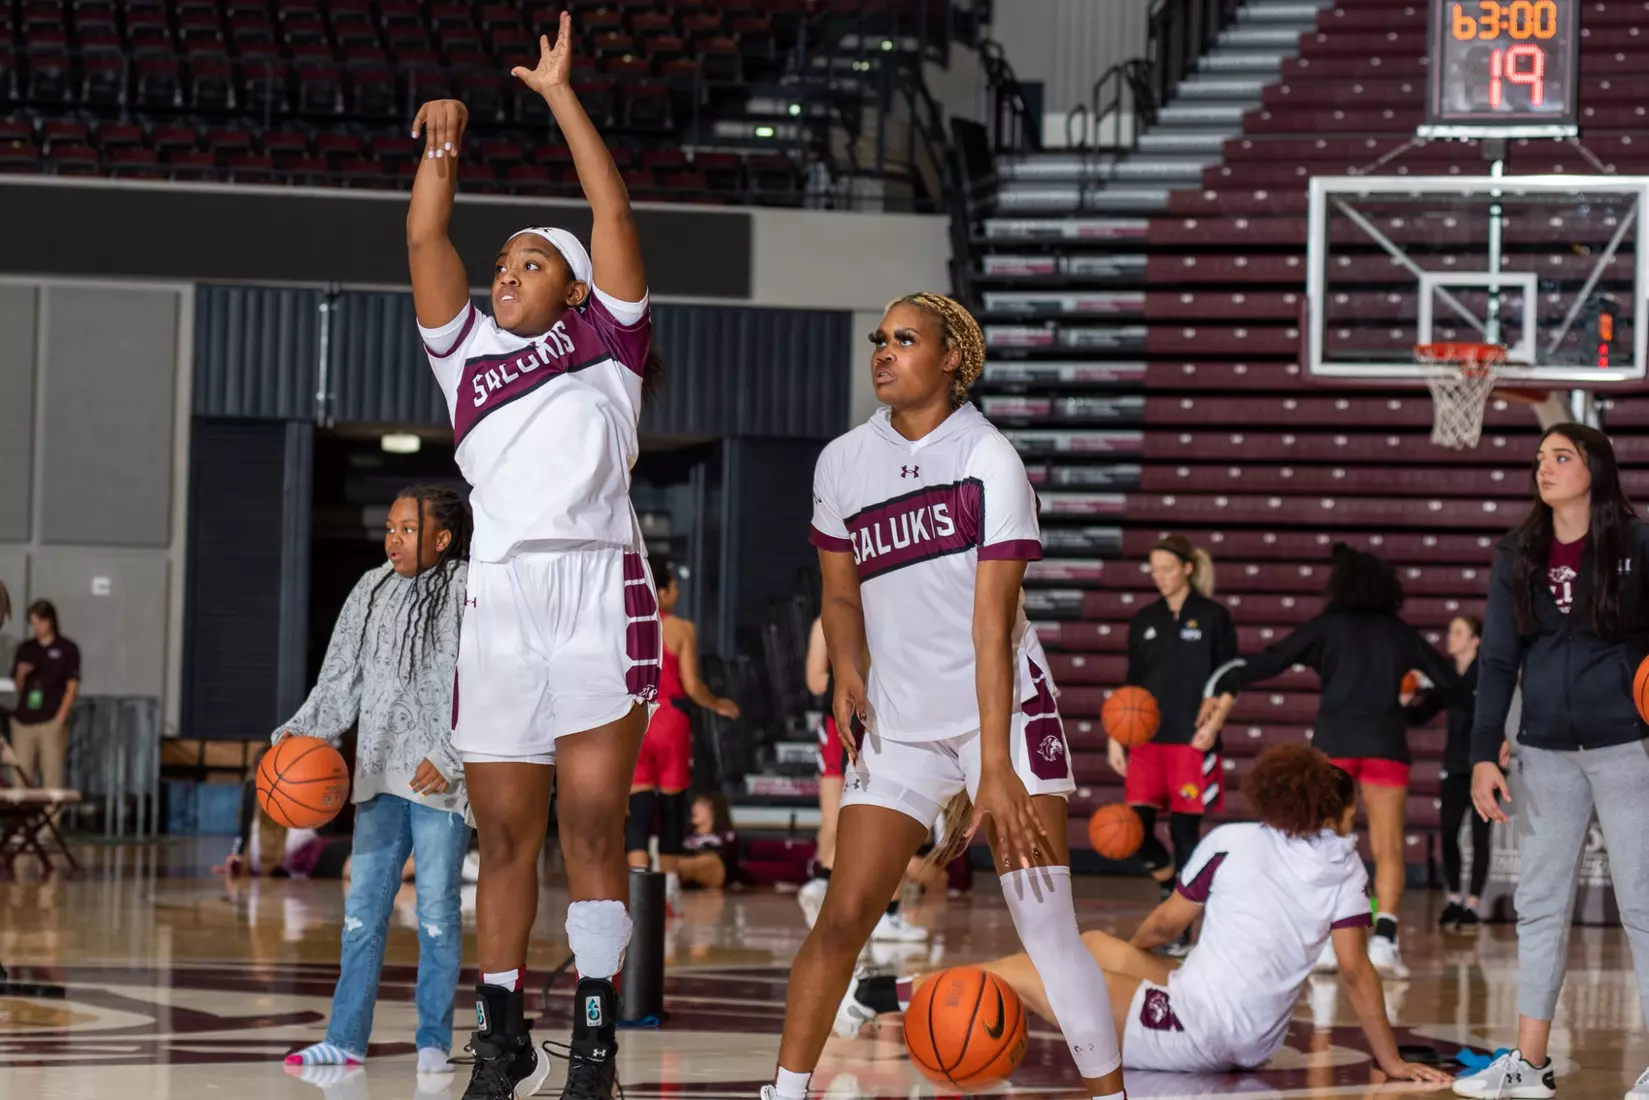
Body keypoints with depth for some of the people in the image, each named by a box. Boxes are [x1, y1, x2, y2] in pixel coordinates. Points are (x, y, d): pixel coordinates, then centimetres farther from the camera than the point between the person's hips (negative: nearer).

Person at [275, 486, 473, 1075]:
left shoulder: (470, 592, -5)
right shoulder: (371, 592, 12)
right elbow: (342, 678, 13)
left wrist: (449, 759, -17)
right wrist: (302, 734, 1)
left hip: (442, 779, -5)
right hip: (378, 774, 5)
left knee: (437, 909, -1)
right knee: (363, 905, 4)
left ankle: (434, 1042, 6)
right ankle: (346, 1038, 7)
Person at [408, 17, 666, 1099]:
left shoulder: (605, 340, 13)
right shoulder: (469, 351, 22)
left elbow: (614, 209, 5)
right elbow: (426, 240, 11)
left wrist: (561, 95, 5)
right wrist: (443, 147, -1)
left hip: (599, 587, -3)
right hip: (501, 594, 3)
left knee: (593, 826, -8)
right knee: (506, 837, 5)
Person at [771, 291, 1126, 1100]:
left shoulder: (990, 461, -11)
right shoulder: (842, 464, 3)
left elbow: (993, 625, -17)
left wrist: (995, 769, -21)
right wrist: (846, 671, -3)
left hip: (1004, 709, -4)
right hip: (898, 722, 4)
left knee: (1044, 922, -11)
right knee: (842, 918, -4)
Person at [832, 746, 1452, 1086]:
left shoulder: (1231, 843, -2)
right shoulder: (1345, 869, 2)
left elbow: (1165, 925, 10)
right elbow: (1355, 970, -6)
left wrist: (1134, 949, 32)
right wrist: (1391, 1061, -1)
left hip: (1189, 1032, -5)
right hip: (1252, 1047, 5)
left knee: (1018, 971, 8)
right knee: (1091, 944, 25)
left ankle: (884, 994, 19)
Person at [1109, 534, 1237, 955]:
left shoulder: (1213, 617, 0)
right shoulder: (1145, 620, 11)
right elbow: (1131, 685, 15)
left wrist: (1214, 722, -16)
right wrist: (1116, 737, 9)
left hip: (1192, 742, -4)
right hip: (1147, 739, 4)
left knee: (1184, 830, -3)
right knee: (1137, 825, -9)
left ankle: (1181, 930, 5)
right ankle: (1170, 886, 20)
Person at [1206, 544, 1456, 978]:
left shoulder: (1329, 625, 6)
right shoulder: (1398, 631, 12)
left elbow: (1272, 659, 1)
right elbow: (1447, 677, 13)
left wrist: (1226, 690, 8)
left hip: (1334, 739, -1)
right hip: (1386, 742, 1)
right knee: (1388, 848, 3)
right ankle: (1384, 939, -11)